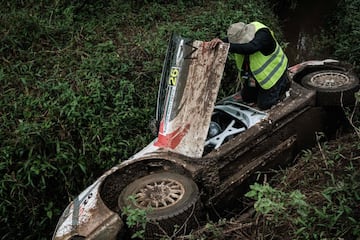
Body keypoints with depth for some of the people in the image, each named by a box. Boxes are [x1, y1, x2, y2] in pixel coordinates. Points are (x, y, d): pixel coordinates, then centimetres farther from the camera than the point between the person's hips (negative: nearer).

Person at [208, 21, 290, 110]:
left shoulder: (263, 34, -36)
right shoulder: (239, 34, -16)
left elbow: (250, 48, -54)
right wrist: (218, 41, -51)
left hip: (273, 72, -7)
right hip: (255, 73, 7)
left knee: (264, 105, -1)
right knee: (246, 98, 13)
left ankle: (283, 84, 19)